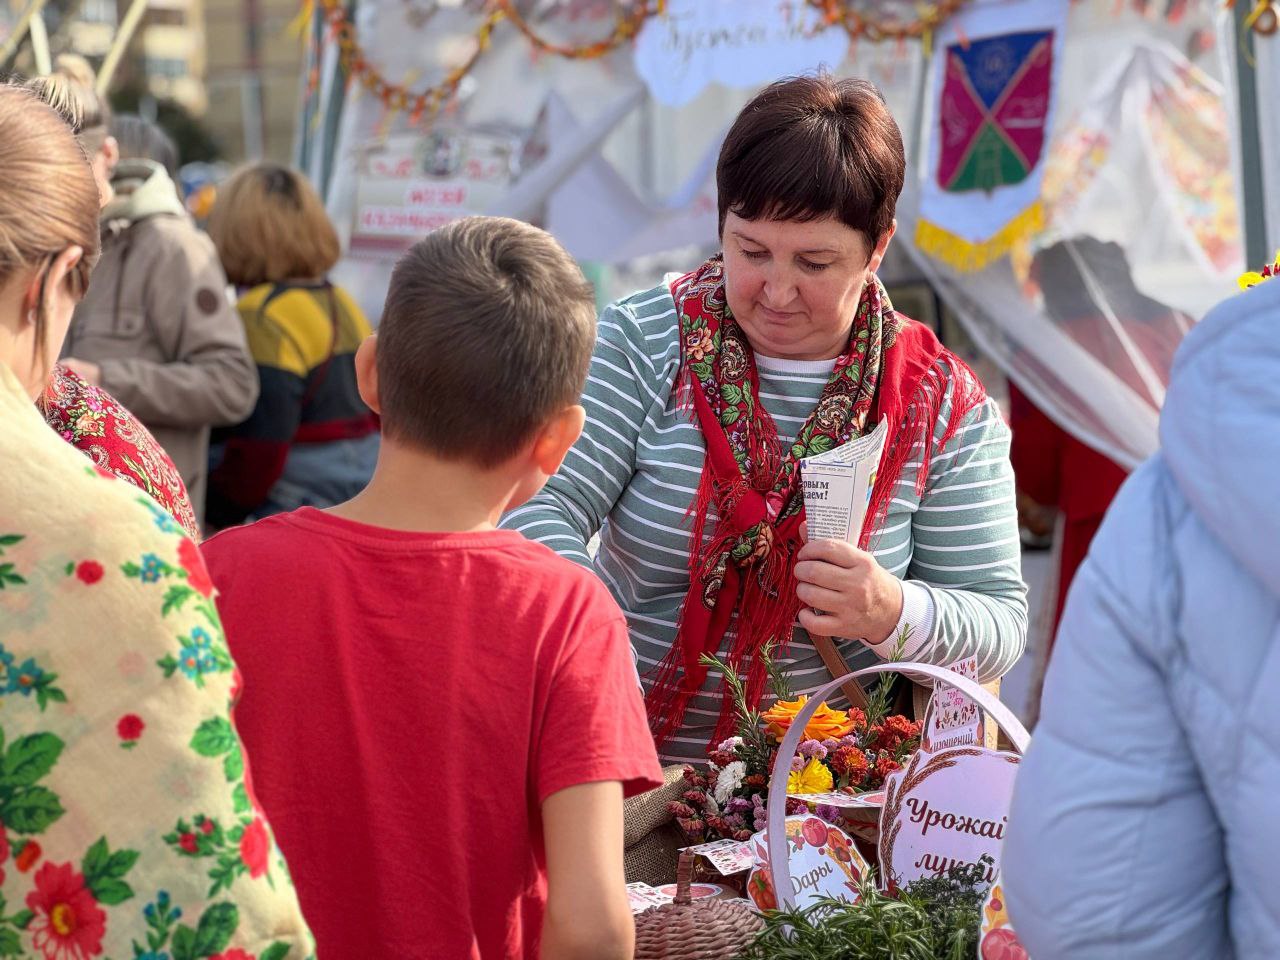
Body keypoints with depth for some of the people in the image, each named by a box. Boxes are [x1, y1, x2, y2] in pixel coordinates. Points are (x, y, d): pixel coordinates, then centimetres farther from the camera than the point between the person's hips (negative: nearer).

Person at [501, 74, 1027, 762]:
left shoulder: (948, 408, 1)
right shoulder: (640, 341, 1)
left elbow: (1000, 627, 2)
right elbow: (541, 504, -7)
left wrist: (895, 614, -19)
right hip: (631, 769, -1)